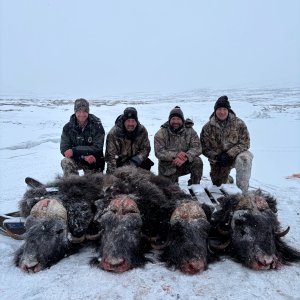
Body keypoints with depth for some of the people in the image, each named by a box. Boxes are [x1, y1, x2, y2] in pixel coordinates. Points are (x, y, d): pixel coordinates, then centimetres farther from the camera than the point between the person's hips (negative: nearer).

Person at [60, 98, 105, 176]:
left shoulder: (97, 126, -15)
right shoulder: (68, 127, -10)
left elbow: (97, 148, -21)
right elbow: (64, 149, -14)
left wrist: (74, 151, -29)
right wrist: (84, 156, -28)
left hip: (94, 164, 0)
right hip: (76, 160, 1)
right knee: (66, 162, -28)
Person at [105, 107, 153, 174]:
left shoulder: (142, 130, -12)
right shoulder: (113, 133, -22)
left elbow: (146, 149, -8)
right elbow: (110, 155, -21)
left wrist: (135, 161, -24)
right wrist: (112, 173, -30)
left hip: (135, 159, 3)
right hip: (119, 163, -3)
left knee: (147, 163, -19)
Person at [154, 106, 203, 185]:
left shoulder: (190, 131, -5)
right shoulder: (161, 133, -10)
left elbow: (197, 147, -15)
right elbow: (159, 152, -20)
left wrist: (186, 157, -35)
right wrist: (175, 155, -35)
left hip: (185, 163, 1)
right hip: (168, 168, -1)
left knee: (197, 161, -25)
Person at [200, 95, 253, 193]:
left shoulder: (239, 123, -10)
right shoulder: (208, 127, -6)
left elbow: (245, 143, -12)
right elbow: (204, 148, -4)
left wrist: (229, 154, -23)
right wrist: (217, 156, -20)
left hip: (235, 155, -2)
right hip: (218, 161, 2)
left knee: (244, 159, -37)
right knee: (217, 184, 11)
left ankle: (242, 191, -24)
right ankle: (227, 178, 50)